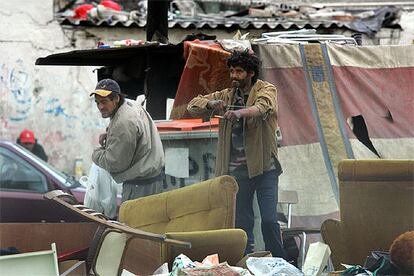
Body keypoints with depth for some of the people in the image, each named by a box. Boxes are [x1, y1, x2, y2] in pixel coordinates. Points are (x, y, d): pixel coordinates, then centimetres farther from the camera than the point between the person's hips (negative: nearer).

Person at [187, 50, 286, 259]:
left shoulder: (266, 90, -2)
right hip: (237, 169, 4)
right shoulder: (228, 95, 13)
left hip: (263, 166, -4)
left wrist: (240, 112, -47)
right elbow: (193, 106, 12)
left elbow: (262, 107, -26)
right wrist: (211, 104, -11)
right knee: (241, 222, 4)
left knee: (269, 219, -9)